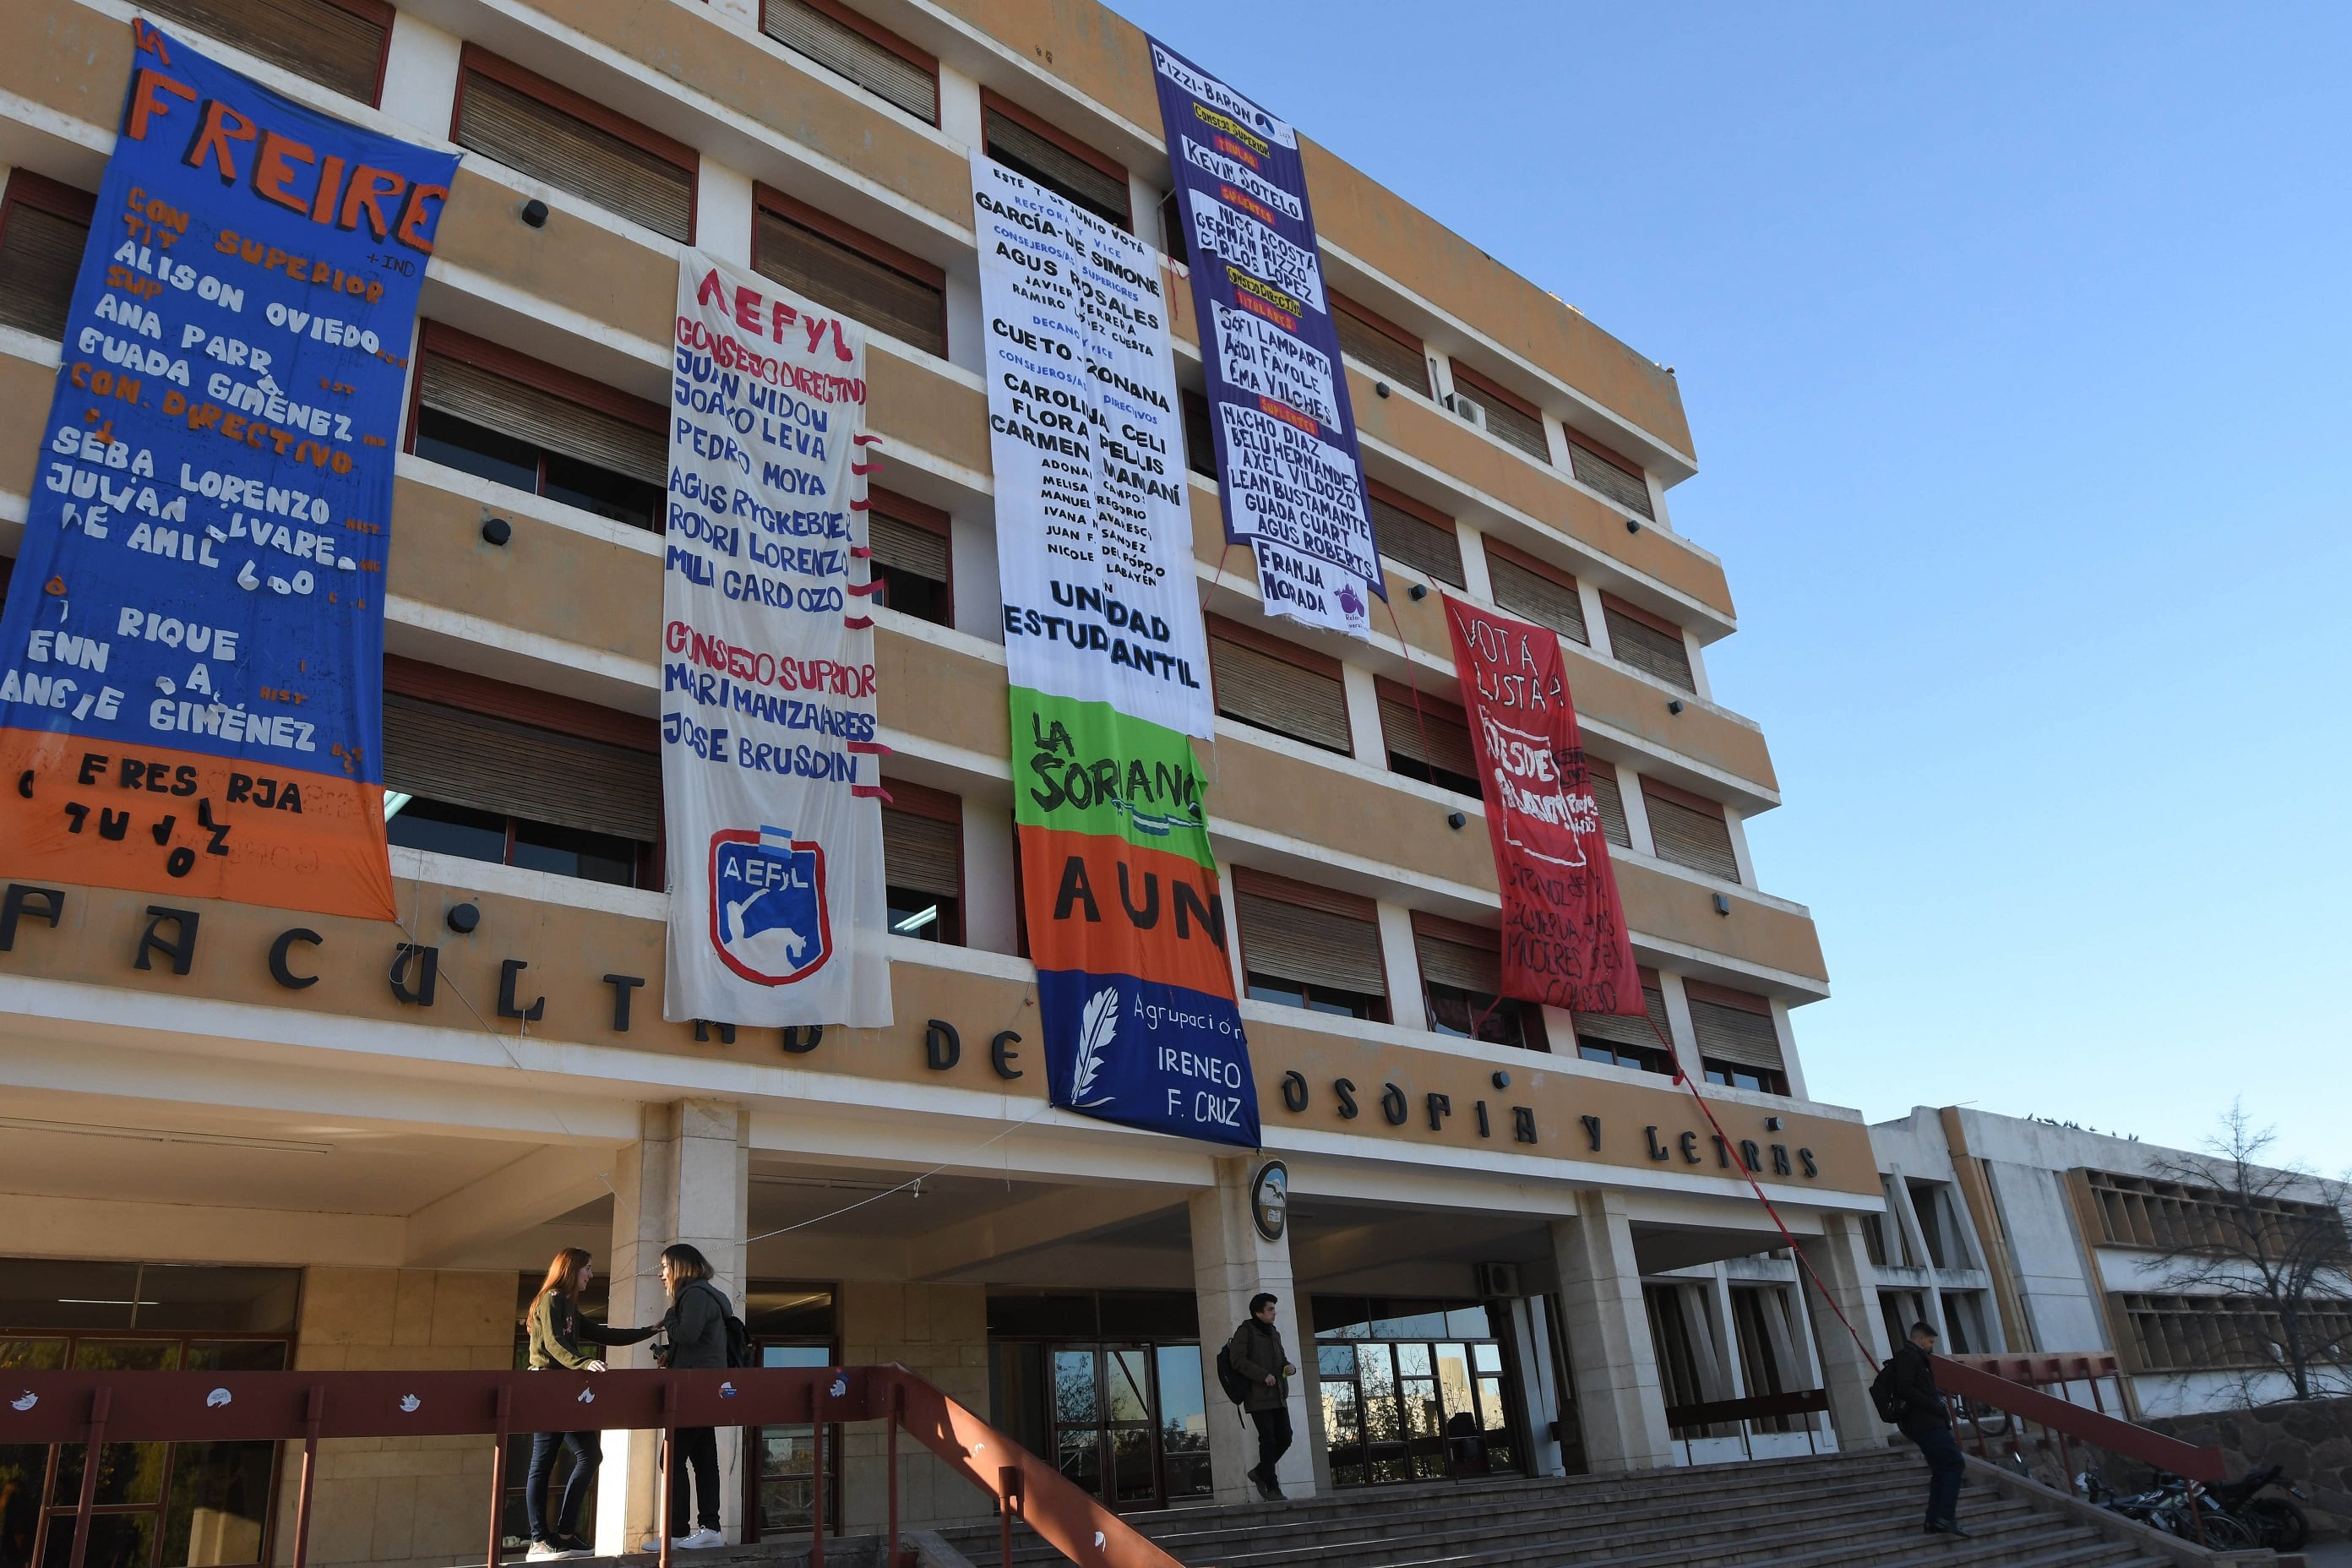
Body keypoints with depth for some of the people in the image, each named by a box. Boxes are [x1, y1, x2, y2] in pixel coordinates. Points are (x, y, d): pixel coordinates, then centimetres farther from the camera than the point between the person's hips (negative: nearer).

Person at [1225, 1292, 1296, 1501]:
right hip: (1258, 1396, -7)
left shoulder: (1274, 1333, 18)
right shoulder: (1245, 1332, -5)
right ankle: (1272, 1488, 1)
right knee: (1268, 1439, -8)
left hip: (1278, 1396, 7)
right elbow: (1238, 1360, -14)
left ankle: (1260, 1472, 21)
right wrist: (1263, 1375, -20)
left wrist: (1289, 1367, 4)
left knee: (1285, 1438, 1)